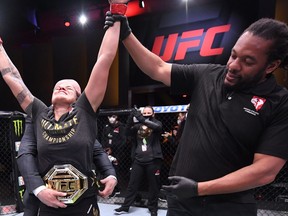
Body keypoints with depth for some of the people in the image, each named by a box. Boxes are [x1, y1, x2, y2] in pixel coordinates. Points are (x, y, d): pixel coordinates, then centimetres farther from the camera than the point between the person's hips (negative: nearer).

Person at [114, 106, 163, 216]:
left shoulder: (156, 123, 2)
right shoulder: (137, 125, 8)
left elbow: (158, 126, -21)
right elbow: (128, 132, -7)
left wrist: (142, 119, -31)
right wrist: (131, 117, -21)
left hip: (153, 160, -2)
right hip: (138, 160, 2)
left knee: (154, 185, 8)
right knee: (132, 184, 9)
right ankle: (125, 206, 19)